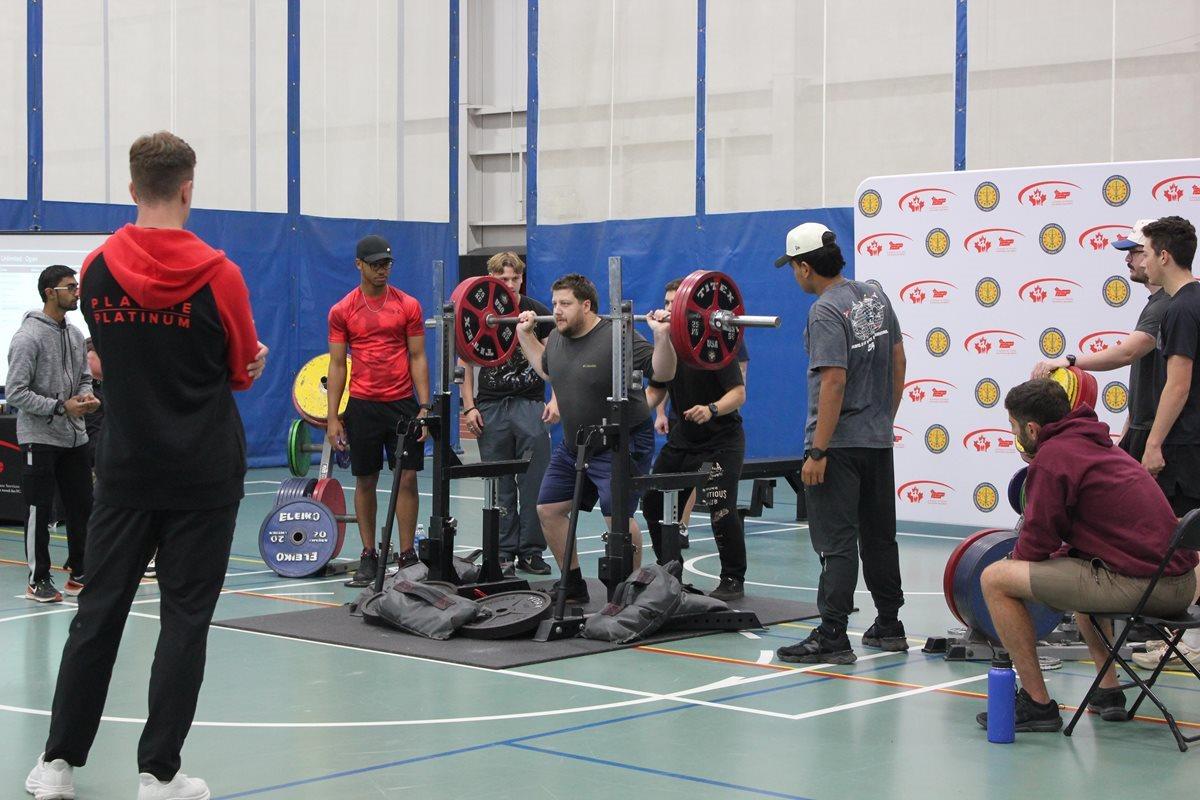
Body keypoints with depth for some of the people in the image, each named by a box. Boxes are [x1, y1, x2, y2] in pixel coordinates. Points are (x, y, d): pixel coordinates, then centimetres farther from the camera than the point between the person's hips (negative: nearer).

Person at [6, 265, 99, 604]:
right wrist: (61, 407, -21)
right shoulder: (28, 336, -14)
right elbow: (16, 392, -17)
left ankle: (78, 574, 22)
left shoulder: (75, 334, 9)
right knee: (39, 511, 1)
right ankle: (38, 580, 11)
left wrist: (86, 396, -4)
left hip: (74, 437, 7)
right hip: (39, 439, -7)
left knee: (82, 507, 10)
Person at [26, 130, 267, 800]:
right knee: (185, 620, 3)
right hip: (204, 475, -3)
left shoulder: (96, 270, 0)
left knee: (98, 614, 11)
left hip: (125, 470, 3)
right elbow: (243, 371, 2)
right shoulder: (218, 274, -10)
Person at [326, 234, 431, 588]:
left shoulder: (408, 306, 2)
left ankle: (407, 556, 5)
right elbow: (337, 364, 3)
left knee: (407, 479, -2)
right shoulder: (341, 311, 2)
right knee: (365, 480, 6)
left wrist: (424, 407, -5)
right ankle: (369, 557, 14)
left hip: (403, 404, 0)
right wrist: (332, 417, -2)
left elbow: (417, 358, 3)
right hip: (362, 406, 0)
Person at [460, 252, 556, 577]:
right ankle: (504, 553, 11)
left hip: (530, 404, -1)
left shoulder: (537, 312, 2)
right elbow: (465, 363, 8)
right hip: (491, 407, 1)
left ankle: (531, 551, 5)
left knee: (535, 482, -3)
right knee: (500, 486, 4)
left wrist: (555, 400, -7)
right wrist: (469, 407, 0)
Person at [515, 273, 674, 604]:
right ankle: (573, 588, 21)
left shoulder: (618, 338, -20)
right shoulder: (556, 339, 3)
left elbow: (663, 373, -20)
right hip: (573, 445, 8)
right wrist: (524, 334, 22)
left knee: (618, 517, -16)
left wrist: (662, 335, -34)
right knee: (549, 509, 9)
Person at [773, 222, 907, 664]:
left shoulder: (826, 312, -17)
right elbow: (898, 360, 14)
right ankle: (889, 627, 23)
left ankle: (832, 637, -6)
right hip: (878, 439, 8)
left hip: (840, 444, -8)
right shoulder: (875, 297, 8)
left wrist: (817, 451, -22)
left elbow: (833, 382, -23)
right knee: (880, 536, 15)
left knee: (837, 540, -7)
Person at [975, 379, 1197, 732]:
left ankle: (1037, 704, -1)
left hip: (1137, 583, -10)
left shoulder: (1052, 455, -7)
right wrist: (1024, 559, 22)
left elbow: (1038, 541, -6)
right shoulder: (1100, 445, 21)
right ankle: (1109, 691, 32)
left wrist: (1015, 561, 15)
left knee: (995, 579, -5)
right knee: (1081, 572, 40)